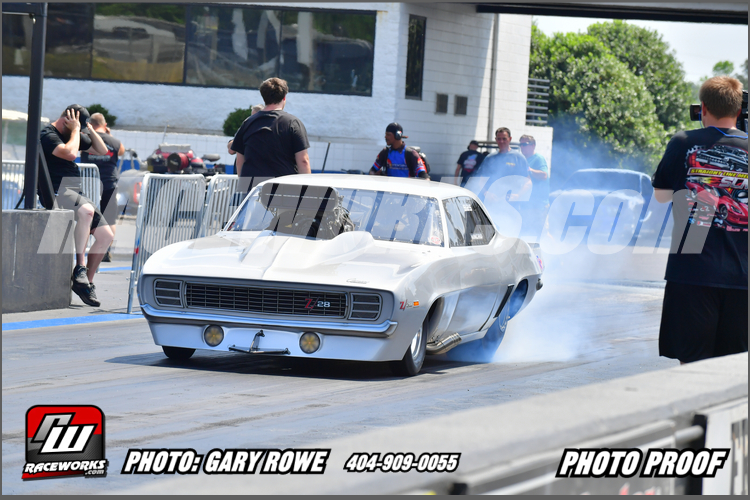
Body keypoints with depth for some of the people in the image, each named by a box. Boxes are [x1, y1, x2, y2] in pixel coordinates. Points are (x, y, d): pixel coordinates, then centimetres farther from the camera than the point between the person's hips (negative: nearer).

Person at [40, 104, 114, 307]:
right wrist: (75, 130, -12)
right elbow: (70, 153, -26)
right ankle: (80, 267, -36)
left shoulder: (75, 136, 18)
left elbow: (102, 151, 22)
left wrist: (89, 128, 11)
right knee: (86, 210, -39)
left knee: (106, 235, -3)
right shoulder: (48, 135, -9)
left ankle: (87, 283, 4)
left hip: (75, 194, 9)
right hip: (57, 192, -9)